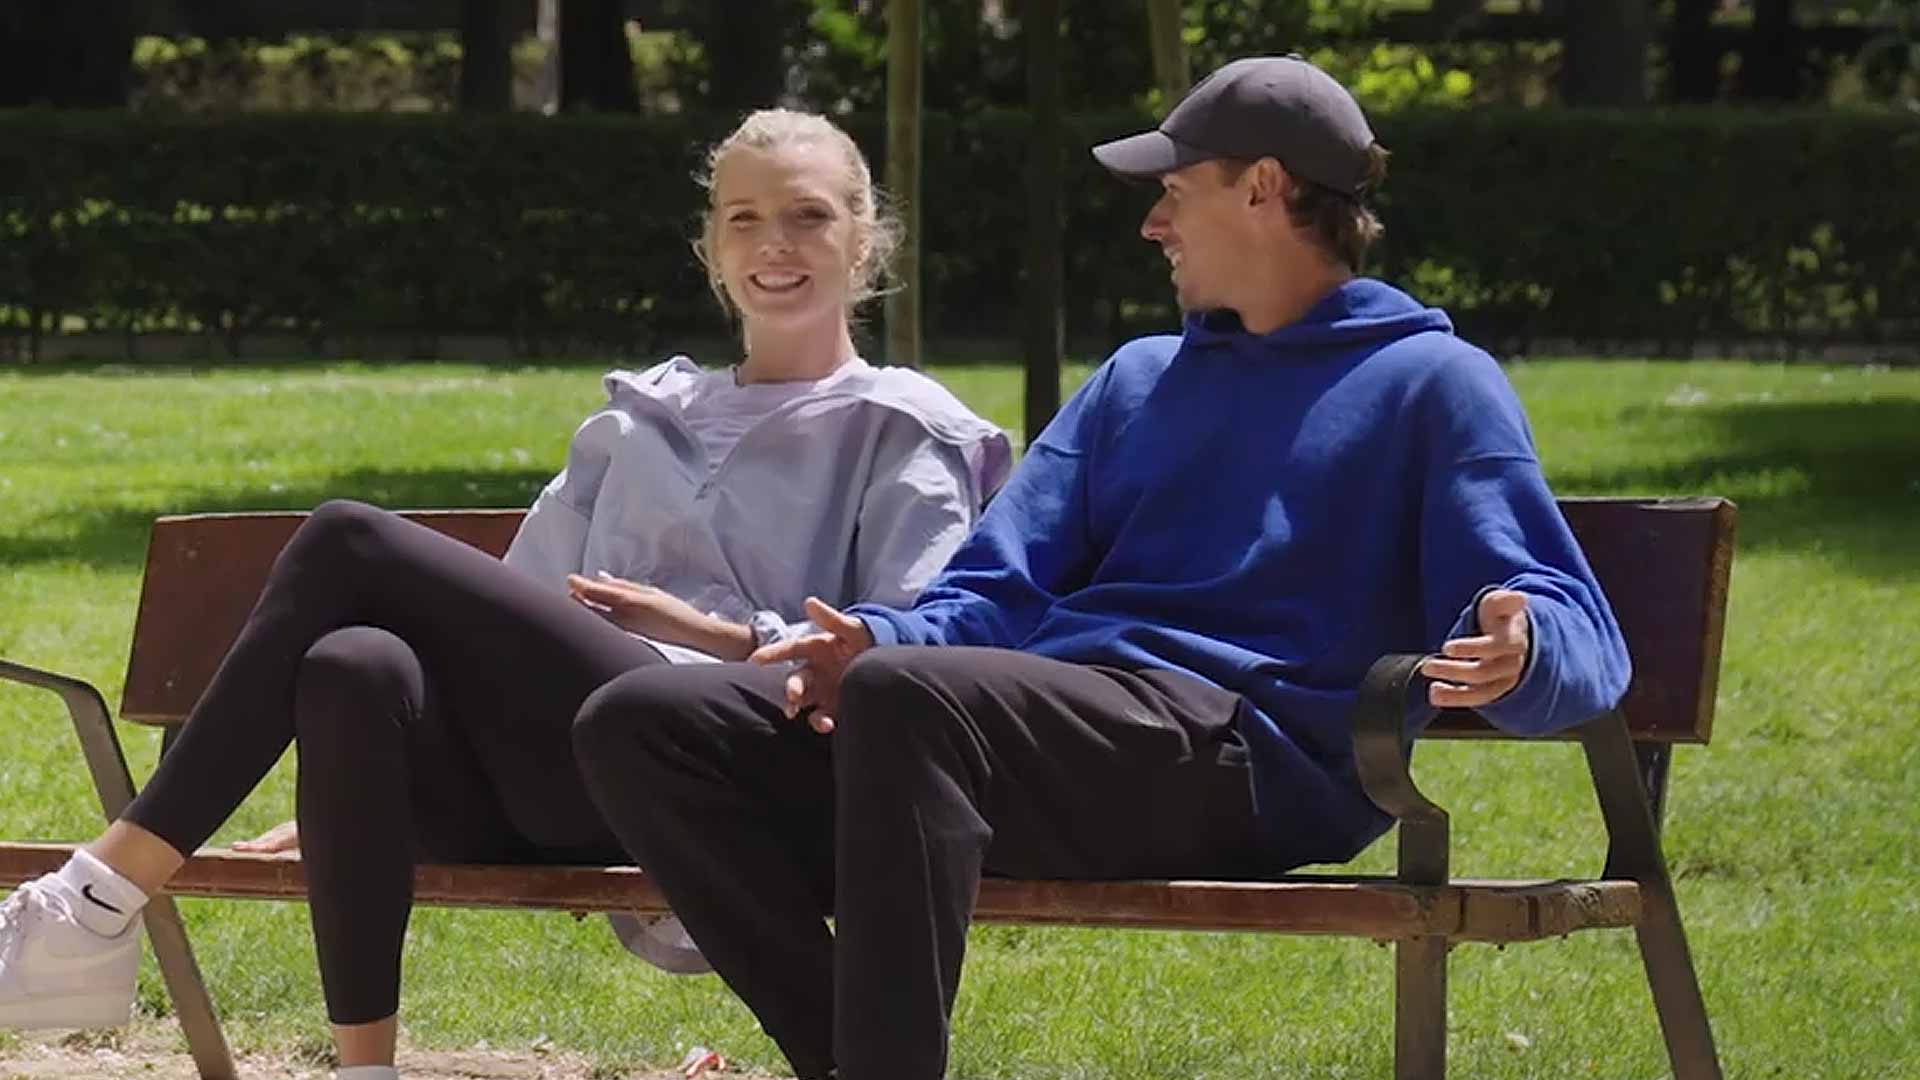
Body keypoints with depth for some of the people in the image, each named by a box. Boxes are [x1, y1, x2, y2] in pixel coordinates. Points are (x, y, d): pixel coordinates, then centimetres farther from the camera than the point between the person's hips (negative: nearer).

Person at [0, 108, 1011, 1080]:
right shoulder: (634, 422, 32)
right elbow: (514, 627, 27)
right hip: (535, 797, 5)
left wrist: (717, 635, -6)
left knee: (350, 541, -18)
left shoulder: (900, 430, 16)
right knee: (354, 664, -32)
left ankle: (101, 901, -20)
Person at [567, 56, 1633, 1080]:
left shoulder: (1433, 381, 10)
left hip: (1246, 754, -8)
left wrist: (1520, 650, -27)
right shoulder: (1141, 379, 32)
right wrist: (878, 637, -1)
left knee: (907, 694, -37)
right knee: (642, 723, -10)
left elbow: (1581, 644, -1)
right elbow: (1001, 591, 22)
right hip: (1045, 715, 8)